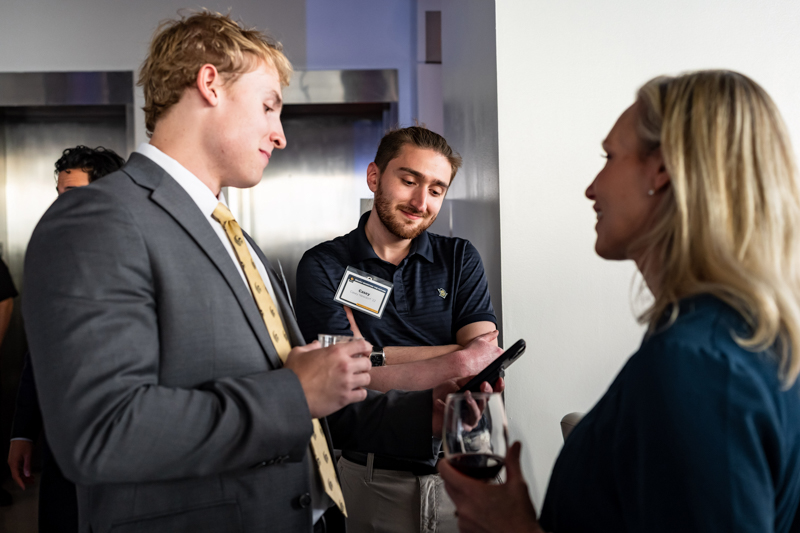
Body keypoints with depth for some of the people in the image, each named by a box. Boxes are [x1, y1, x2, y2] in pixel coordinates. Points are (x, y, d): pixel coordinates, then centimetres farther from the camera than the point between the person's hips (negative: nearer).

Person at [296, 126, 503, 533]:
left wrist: (374, 355, -16)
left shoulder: (459, 258, 2)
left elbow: (487, 355, -11)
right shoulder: (324, 266, -6)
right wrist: (459, 363, -18)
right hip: (371, 478, -2)